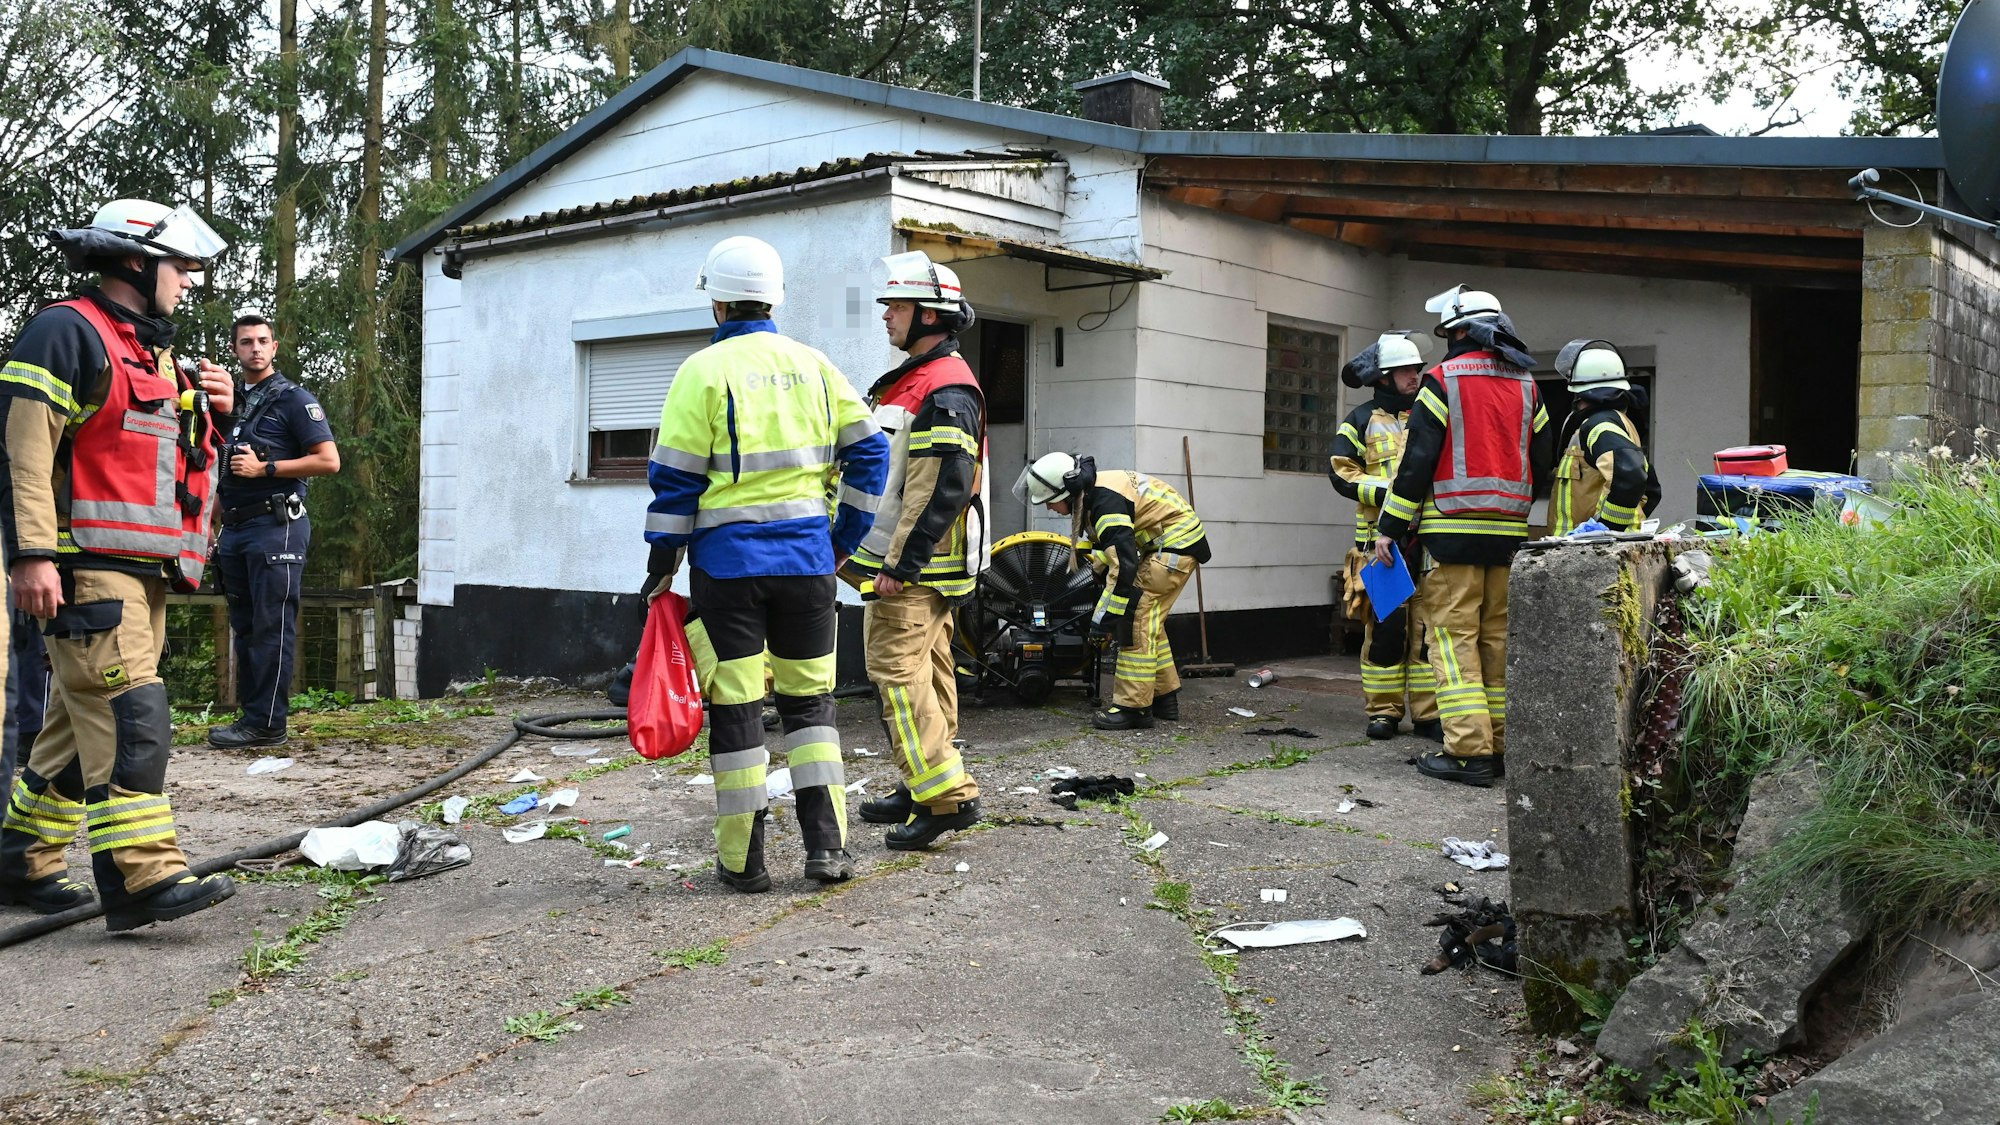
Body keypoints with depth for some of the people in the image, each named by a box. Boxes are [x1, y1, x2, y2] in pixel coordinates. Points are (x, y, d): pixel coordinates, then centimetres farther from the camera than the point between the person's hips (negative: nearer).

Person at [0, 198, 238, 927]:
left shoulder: (153, 352, 23)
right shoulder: (68, 333, -6)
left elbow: (183, 458, 30)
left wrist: (213, 413, 9)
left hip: (143, 572, 9)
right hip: (86, 566, -9)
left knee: (84, 724, 13)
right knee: (131, 716, -16)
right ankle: (142, 876, -17)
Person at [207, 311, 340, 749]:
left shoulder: (294, 399, -2)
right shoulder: (231, 401, 19)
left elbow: (329, 461, -10)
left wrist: (265, 468, -13)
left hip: (275, 527, -8)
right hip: (235, 529, 8)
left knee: (272, 628, -8)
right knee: (245, 628, 10)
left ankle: (267, 723, -7)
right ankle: (249, 714, 15)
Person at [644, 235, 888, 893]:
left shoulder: (704, 371, -4)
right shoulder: (813, 365, 7)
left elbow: (676, 476, -6)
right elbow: (868, 451, 6)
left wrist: (663, 562, 3)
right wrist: (844, 540, 13)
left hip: (727, 561, -3)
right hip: (805, 559, 4)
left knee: (734, 707, 4)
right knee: (809, 699, 14)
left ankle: (743, 860, 11)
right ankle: (826, 845, 8)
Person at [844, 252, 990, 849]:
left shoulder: (946, 391, -16)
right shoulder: (910, 381, 19)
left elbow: (941, 489, -24)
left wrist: (898, 566, -23)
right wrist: (887, 560, 23)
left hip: (913, 569, -11)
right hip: (909, 564, 11)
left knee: (898, 672, -13)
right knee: (928, 673, 14)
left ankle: (948, 795, -11)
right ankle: (925, 789, 22)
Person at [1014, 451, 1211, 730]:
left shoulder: (1106, 503, -28)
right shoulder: (1092, 490, 3)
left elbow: (1123, 566, -31)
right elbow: (1111, 543, 20)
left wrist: (1104, 618, -26)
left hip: (1177, 543, -10)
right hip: (1167, 542, 10)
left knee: (1134, 618, -13)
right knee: (1148, 621, 15)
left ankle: (1134, 707, -11)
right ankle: (1164, 697, 23)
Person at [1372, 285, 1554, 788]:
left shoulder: (1443, 379, -5)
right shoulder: (1526, 385, 13)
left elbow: (1418, 458, -9)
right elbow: (1544, 460, 17)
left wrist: (1389, 527, -4)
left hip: (1454, 529, -6)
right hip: (1510, 530, 6)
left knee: (1453, 635, -4)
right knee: (1500, 638, 11)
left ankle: (1469, 750, -9)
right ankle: (1501, 746, 15)